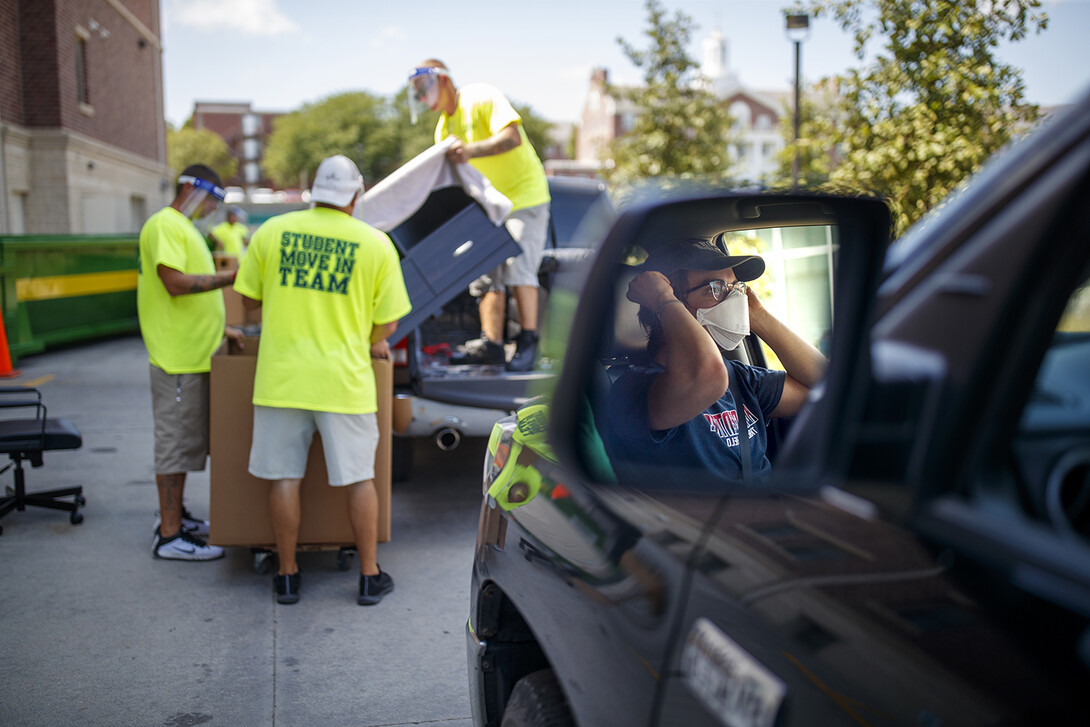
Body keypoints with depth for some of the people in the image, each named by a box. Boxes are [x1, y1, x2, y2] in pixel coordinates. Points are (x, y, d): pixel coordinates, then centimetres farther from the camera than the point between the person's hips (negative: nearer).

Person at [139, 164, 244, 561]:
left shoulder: (185, 228, 21)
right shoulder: (164, 225, -12)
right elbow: (175, 283, -24)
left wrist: (219, 327, 20)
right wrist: (231, 276, -20)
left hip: (193, 353, 11)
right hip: (178, 356, -11)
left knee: (185, 440, 17)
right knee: (176, 442, -6)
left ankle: (176, 515, 29)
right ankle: (169, 536, -1)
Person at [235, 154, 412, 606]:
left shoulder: (272, 231, 1)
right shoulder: (376, 244, -2)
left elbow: (250, 300, 8)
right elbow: (388, 320, -1)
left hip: (282, 376, 1)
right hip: (345, 379, -1)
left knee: (284, 477, 10)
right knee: (359, 478, 9)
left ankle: (287, 576, 20)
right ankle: (370, 577, 18)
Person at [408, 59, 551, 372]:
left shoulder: (482, 97, -12)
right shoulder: (443, 128, 12)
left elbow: (513, 137, -27)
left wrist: (471, 150, -41)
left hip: (523, 194, -8)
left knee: (518, 267, -16)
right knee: (486, 272, -1)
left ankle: (528, 342, -13)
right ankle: (491, 343, -1)